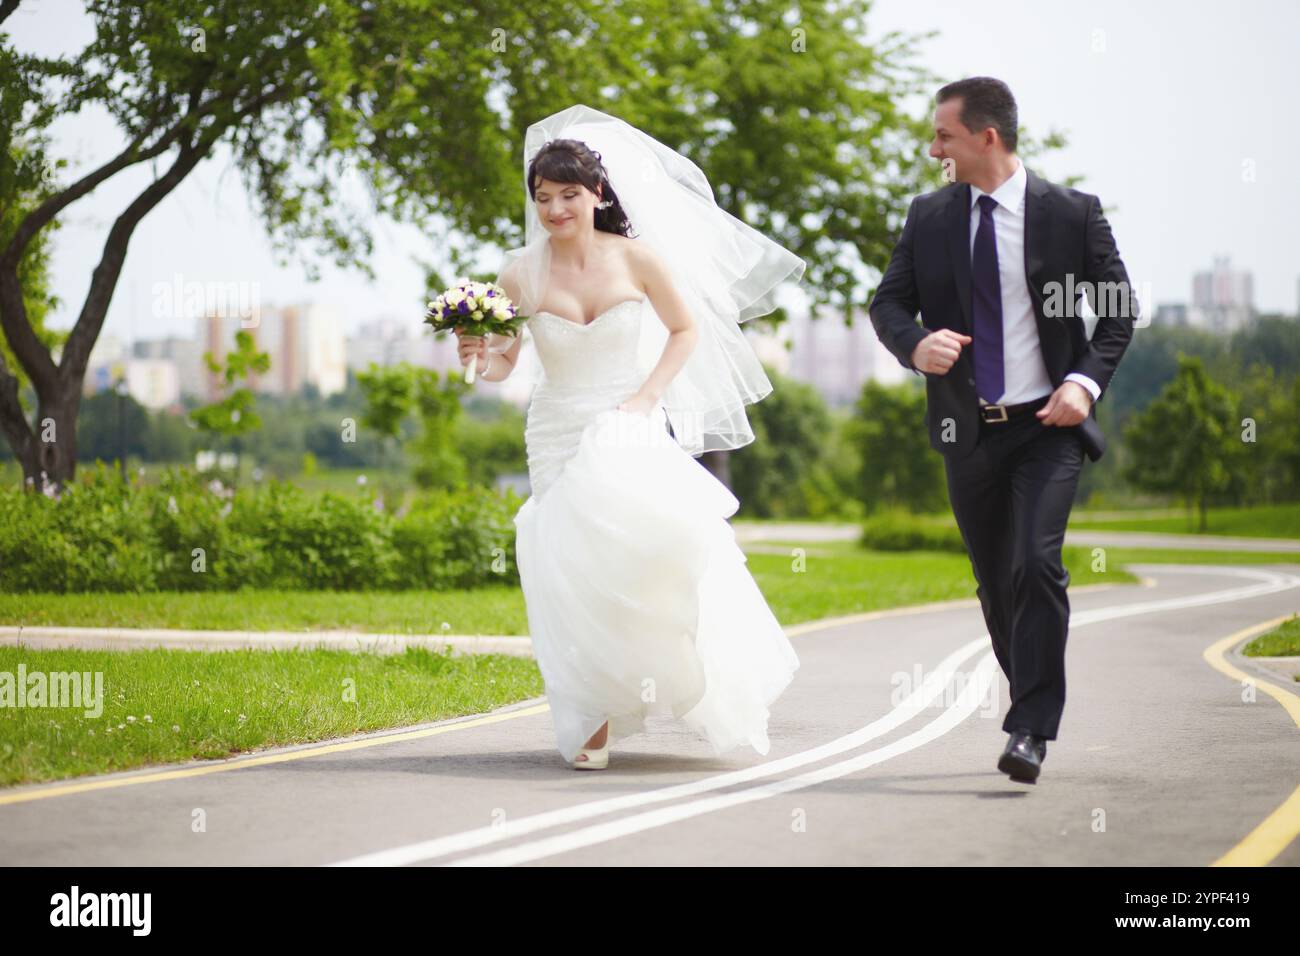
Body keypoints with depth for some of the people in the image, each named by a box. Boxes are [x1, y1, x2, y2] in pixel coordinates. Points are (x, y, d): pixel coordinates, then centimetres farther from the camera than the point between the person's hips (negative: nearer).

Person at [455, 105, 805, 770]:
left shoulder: (638, 258, -4)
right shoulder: (521, 274, -4)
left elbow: (687, 329, 9)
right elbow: (500, 364, 1)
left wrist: (648, 395, -3)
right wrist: (481, 358, -22)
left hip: (633, 433, -1)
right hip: (562, 439, 1)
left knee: (651, 537, -24)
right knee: (577, 572, -6)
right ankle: (591, 717, 6)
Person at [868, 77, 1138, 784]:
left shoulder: (1072, 214, -3)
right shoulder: (928, 216, 5)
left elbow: (1119, 308, 2)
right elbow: (887, 302, 5)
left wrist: (1086, 381, -14)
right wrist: (915, 344, -18)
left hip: (1047, 426, -4)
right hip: (967, 431, 4)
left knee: (1036, 566, -19)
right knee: (995, 584, 12)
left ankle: (1030, 732, -16)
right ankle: (1033, 709, 31)